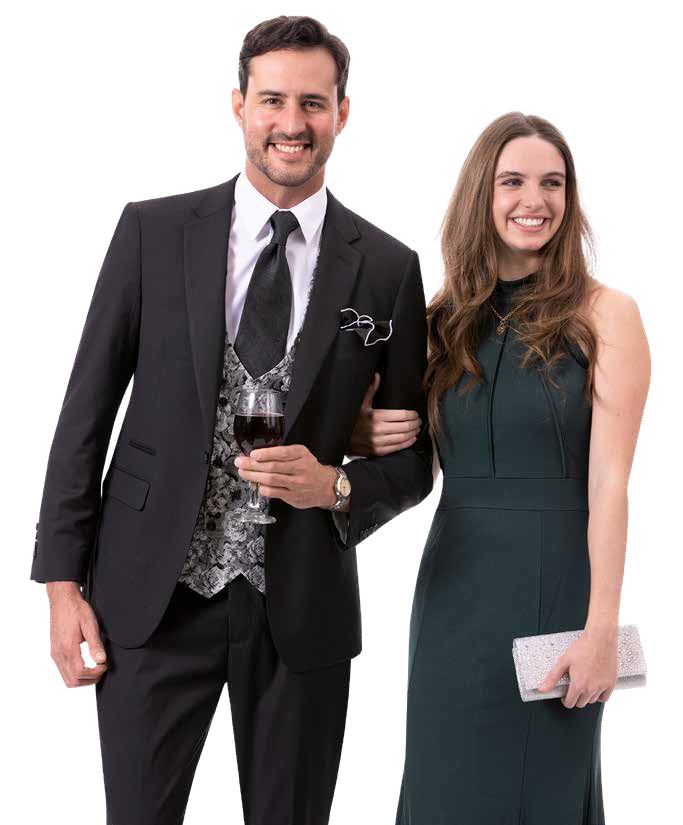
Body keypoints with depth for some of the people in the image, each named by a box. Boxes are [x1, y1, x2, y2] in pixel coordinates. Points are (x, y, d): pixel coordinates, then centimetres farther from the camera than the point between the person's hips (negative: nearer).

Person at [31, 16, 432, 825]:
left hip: (300, 607, 1)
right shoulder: (153, 231, 0)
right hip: (152, 596, 0)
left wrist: (338, 485, -13)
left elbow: (414, 456, 8)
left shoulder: (388, 269, 1)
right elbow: (86, 409, 1)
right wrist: (63, 581, -2)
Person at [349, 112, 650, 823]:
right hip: (454, 580, 4)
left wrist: (602, 629, -16)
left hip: (556, 583, -4)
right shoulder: (442, 319, 7)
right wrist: (369, 436, -6)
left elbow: (608, 479, -11)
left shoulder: (603, 313, -6)